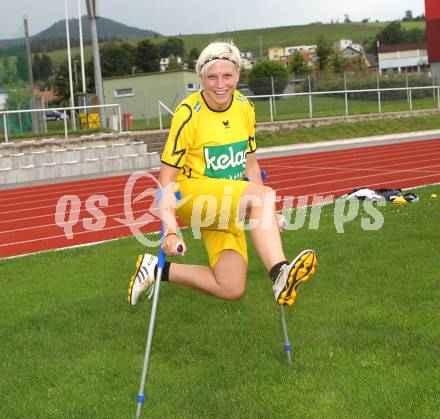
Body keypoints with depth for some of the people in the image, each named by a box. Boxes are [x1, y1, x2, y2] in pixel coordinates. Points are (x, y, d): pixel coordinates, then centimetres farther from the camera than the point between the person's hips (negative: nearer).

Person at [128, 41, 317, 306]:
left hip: (228, 211, 6)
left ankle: (158, 270, 6)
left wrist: (266, 216, 13)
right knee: (263, 194, -32)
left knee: (232, 290, -10)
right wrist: (170, 231, -22)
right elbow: (167, 179, -12)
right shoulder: (189, 113, -13)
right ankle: (280, 274, -42)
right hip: (191, 196, -6)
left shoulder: (245, 108, 4)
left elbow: (251, 165, 16)